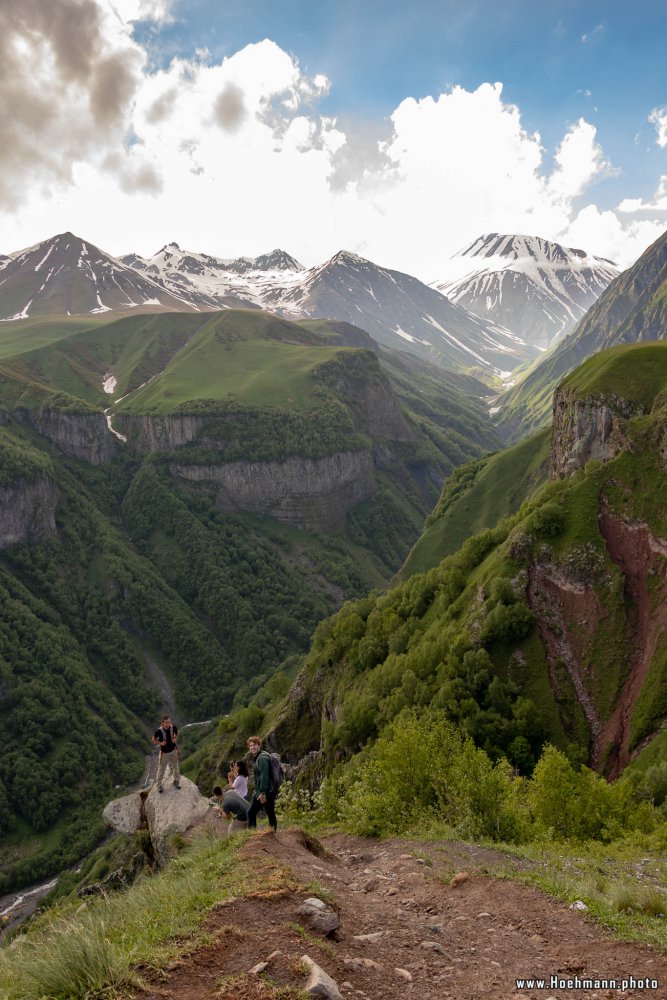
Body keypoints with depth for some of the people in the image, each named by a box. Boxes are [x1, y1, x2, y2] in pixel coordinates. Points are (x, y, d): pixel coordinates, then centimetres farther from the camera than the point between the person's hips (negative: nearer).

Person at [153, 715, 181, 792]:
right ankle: (159, 784, 31)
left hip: (173, 750, 3)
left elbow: (177, 733, 5)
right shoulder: (159, 731, -27)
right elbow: (153, 739, -9)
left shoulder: (173, 727, -19)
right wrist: (160, 743, -24)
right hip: (164, 753, -3)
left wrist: (175, 739, -13)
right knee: (161, 769, 9)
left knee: (175, 767, 20)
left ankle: (176, 781, 42)